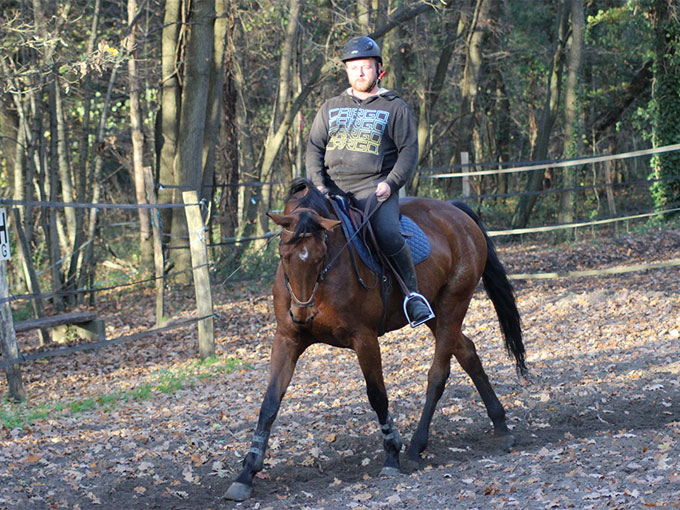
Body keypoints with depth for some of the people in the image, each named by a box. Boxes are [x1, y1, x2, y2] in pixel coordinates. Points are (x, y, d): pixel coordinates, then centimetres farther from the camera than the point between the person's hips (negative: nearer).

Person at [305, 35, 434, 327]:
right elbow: (314, 148, 16)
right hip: (333, 189, 4)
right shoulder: (330, 108, 20)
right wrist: (318, 184, -1)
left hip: (374, 188, -4)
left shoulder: (394, 108, 9)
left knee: (389, 235, -29)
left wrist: (391, 183, -12)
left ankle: (412, 293, -13)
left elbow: (409, 151, 3)